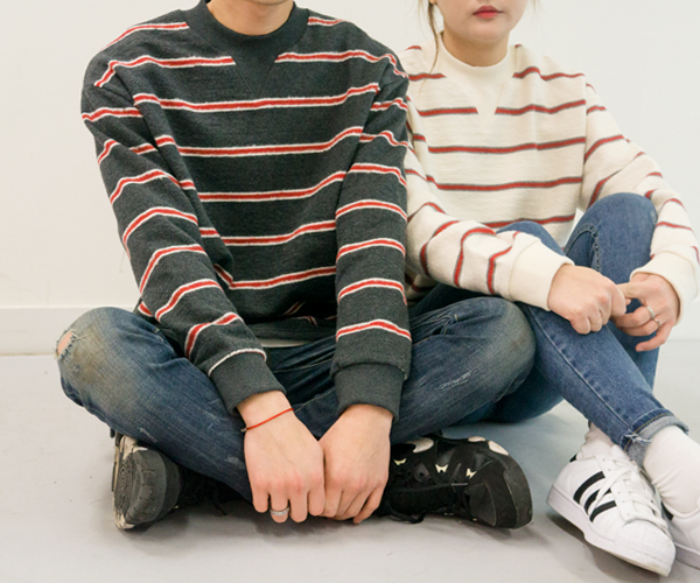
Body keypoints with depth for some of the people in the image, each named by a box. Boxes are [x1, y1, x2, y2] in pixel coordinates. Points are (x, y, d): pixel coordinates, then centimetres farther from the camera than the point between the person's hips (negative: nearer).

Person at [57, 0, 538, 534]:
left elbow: (375, 242, -10)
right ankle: (401, 477, -25)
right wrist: (263, 408, -30)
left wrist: (369, 410, -27)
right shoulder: (125, 74, -2)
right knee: (96, 344, -33)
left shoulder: (370, 69, 4)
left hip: (323, 357, 2)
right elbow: (164, 251, -15)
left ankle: (186, 459, -23)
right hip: (199, 362, -1)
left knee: (504, 330, -22)